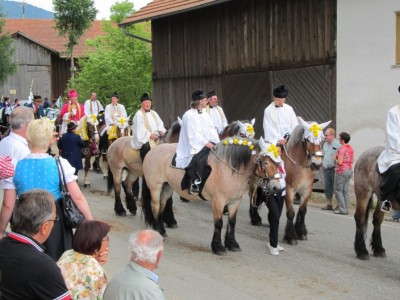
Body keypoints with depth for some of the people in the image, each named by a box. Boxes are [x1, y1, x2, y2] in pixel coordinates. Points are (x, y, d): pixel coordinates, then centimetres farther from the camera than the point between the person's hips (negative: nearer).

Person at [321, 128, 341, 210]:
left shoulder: (337, 144, -11)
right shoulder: (325, 144, 15)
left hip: (334, 169, -8)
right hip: (326, 169, 8)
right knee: (327, 187, 10)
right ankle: (329, 204, 19)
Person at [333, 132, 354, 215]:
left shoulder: (341, 149, -18)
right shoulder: (351, 148, 8)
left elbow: (340, 162, -21)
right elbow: (352, 161, 13)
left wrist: (335, 158, -4)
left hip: (341, 171, -8)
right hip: (349, 170, 8)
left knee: (338, 190, 0)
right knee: (346, 190, 11)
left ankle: (342, 209, -3)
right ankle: (346, 209, 11)